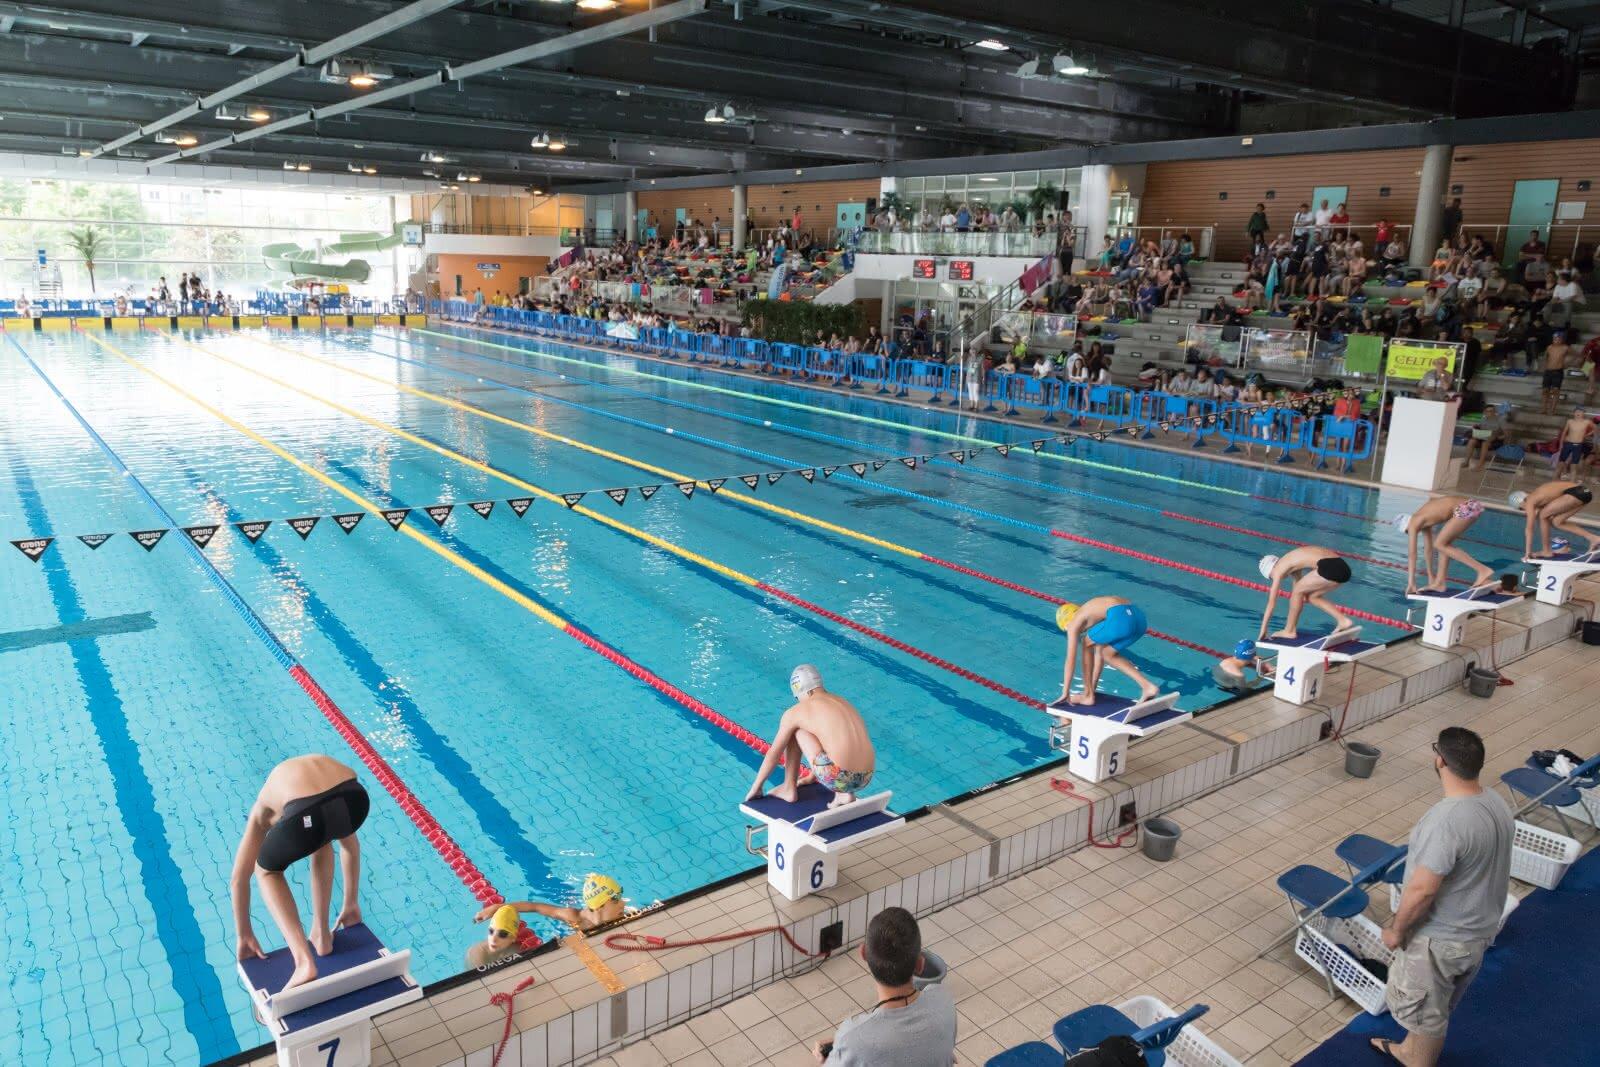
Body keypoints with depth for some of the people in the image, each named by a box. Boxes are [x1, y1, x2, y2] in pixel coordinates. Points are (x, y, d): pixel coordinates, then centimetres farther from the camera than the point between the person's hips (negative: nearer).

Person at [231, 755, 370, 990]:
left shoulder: (264, 809, 37)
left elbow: (239, 878, 39)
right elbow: (350, 845, 50)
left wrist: (244, 935, 51)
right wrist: (351, 903, 60)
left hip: (307, 813, -3)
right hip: (355, 799, 3)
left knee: (267, 870, 31)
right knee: (321, 841, 40)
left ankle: (304, 961, 16)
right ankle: (321, 934, 43)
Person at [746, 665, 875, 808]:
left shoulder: (795, 712, 6)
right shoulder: (843, 702, 23)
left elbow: (773, 754, 15)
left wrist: (756, 788, 31)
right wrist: (812, 778, 53)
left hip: (838, 778, -5)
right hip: (865, 779, 5)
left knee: (794, 730, 16)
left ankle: (789, 789, 24)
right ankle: (844, 794, 16)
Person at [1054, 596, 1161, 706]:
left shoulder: (1073, 623, 18)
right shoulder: (1089, 612, 37)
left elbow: (1071, 660, 15)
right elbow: (1098, 653, 43)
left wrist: (1065, 693, 20)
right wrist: (1093, 687, 49)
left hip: (1121, 618, -7)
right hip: (1139, 618, 7)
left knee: (1086, 645, 20)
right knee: (1107, 653, 28)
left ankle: (1088, 696, 21)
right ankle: (1148, 686, 19)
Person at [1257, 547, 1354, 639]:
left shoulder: (1278, 569, 8)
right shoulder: (1291, 562, 30)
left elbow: (1271, 603, 11)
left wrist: (1263, 629, 17)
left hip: (1330, 567, -8)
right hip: (1343, 567, 8)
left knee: (1298, 591, 9)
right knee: (1312, 597, 23)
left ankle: (1289, 631, 15)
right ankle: (1343, 620, 14)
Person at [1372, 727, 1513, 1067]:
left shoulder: (1447, 819, -34)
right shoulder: (1497, 804, -5)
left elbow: (1422, 889, -29)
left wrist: (1396, 929, -13)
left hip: (1440, 938, -9)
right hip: (1477, 929, 9)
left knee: (1425, 1009, 14)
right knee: (1432, 1003, 29)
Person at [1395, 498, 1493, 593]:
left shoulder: (1413, 523, 2)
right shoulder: (1422, 520, 24)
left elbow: (1412, 554, 0)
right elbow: (1428, 549, 30)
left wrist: (1411, 583, 3)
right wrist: (1431, 578, 35)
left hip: (1466, 509, -9)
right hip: (1470, 505, 9)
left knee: (1439, 545, 1)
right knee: (1444, 544, 17)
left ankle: (1483, 570, -3)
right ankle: (1439, 583, 19)